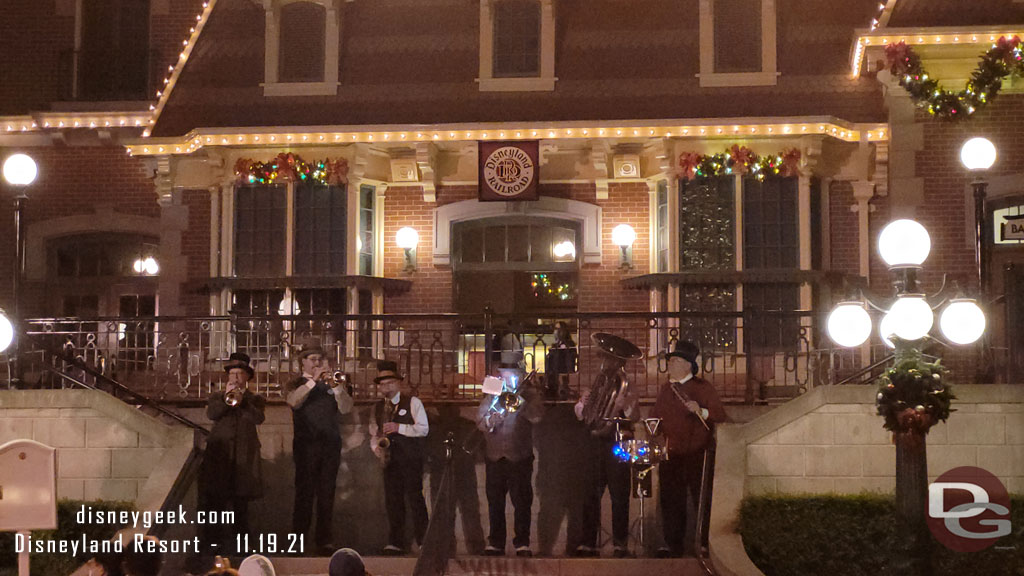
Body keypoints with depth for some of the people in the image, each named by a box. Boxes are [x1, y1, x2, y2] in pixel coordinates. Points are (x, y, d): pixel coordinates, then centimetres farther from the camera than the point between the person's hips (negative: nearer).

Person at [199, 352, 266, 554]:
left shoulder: (256, 399, 14)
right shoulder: (217, 396, 16)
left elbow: (259, 418, -7)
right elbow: (211, 414, -3)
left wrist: (241, 400, -14)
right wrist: (226, 398, -12)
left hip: (244, 454, 0)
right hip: (219, 451, 0)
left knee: (241, 498, -1)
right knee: (215, 496, -6)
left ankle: (237, 539, 4)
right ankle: (213, 539, -2)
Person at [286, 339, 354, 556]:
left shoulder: (331, 384, 16)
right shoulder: (296, 385, 10)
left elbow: (346, 408, 0)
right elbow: (294, 401, -14)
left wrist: (335, 386, -14)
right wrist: (313, 380, -20)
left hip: (330, 444, 2)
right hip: (306, 445, -2)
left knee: (327, 493, 1)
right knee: (305, 492, -6)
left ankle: (324, 540, 4)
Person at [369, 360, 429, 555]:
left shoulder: (412, 403, 2)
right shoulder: (378, 408, 18)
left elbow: (424, 429, -5)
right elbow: (374, 433, 21)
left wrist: (399, 428, -15)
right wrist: (377, 447, 0)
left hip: (411, 460, -5)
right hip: (390, 459, 5)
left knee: (415, 498, -9)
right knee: (392, 501, 2)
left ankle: (423, 542, -5)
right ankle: (395, 543, 6)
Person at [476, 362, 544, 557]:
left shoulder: (528, 395, 7)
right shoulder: (492, 396, 13)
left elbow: (536, 416, -11)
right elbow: (480, 422, 4)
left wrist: (519, 399, -17)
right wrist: (491, 420, -17)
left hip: (519, 458, -2)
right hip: (494, 458, 3)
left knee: (522, 502, -4)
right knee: (495, 502, 5)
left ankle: (522, 543, -1)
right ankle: (495, 543, 12)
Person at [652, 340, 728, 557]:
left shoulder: (703, 387, 0)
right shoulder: (666, 390, 18)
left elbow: (721, 416, -8)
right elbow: (655, 419, 25)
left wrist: (701, 411, -25)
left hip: (697, 455, -5)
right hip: (670, 456, 5)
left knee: (702, 501, -4)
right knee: (671, 501, 5)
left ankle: (708, 544, 0)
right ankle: (673, 545, 11)